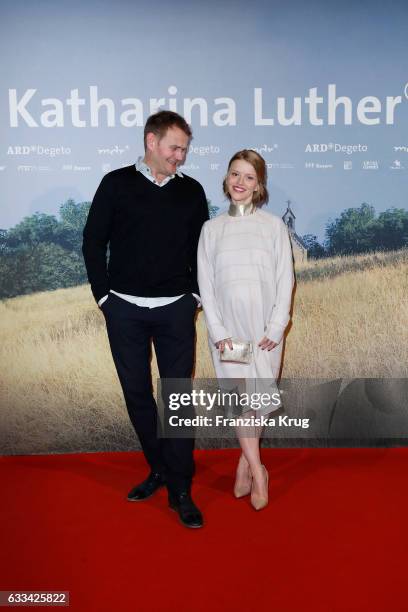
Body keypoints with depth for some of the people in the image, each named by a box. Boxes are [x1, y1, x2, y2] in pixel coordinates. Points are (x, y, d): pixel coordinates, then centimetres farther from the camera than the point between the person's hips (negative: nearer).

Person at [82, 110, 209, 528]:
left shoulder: (192, 191, 6)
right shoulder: (116, 184, 1)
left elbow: (200, 248, 12)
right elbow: (93, 242, 3)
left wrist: (195, 294, 2)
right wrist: (104, 295, -1)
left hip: (175, 310, 0)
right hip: (124, 309, 0)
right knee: (136, 392, 9)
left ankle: (180, 489, 10)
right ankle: (159, 469, 28)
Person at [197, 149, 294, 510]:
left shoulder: (274, 225, 4)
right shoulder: (212, 228, 6)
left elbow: (285, 280, 0)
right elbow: (205, 283, 2)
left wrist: (275, 329, -8)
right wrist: (218, 332, -7)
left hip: (264, 327, 0)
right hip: (227, 327, 0)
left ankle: (246, 462, 23)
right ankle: (258, 472, 6)